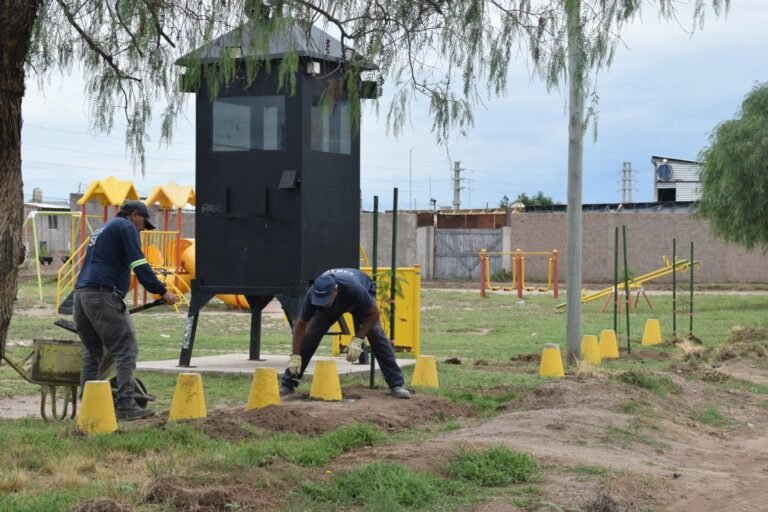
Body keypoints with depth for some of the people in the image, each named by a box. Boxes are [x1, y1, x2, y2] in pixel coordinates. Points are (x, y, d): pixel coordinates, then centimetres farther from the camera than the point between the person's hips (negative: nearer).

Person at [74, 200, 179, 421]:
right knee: (126, 350, -8)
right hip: (103, 295, -9)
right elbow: (139, 265, -9)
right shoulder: (126, 227, 3)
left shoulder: (102, 230, 31)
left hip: (81, 293, 9)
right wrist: (163, 292, -11)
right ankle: (125, 406, -15)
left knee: (92, 353, 13)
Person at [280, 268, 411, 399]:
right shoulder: (313, 295, -38)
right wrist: (295, 355, -28)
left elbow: (373, 313, -29)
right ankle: (287, 384, -4)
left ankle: (396, 385, -12)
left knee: (376, 335, -19)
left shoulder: (354, 289, -46)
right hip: (332, 306, 2)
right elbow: (301, 324, -23)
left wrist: (357, 339, -36)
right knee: (310, 335, -14)